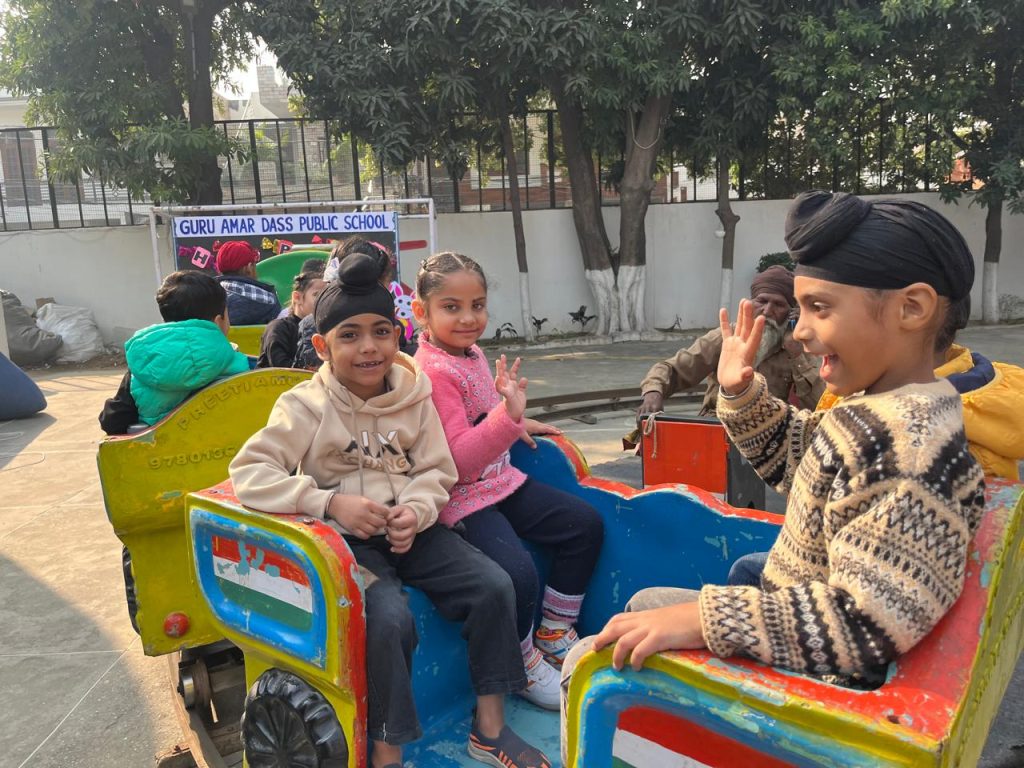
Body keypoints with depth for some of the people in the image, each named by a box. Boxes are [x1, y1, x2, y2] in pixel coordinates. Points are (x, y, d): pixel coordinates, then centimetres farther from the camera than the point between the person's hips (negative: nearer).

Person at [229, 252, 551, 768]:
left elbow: (436, 473, 4)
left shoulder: (414, 395, 1)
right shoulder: (307, 406, -10)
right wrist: (331, 503, -27)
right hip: (345, 538, -4)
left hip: (410, 528, 4)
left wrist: (415, 512, -18)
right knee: (388, 619, -30)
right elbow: (248, 473, -18)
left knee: (493, 586, -12)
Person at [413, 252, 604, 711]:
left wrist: (516, 422, 18)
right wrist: (508, 413, -38)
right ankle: (524, 662, 4)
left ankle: (554, 631, 22)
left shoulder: (473, 353, 7)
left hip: (500, 482, 10)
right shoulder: (432, 373, -22)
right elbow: (458, 461, -29)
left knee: (585, 523, 8)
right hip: (462, 498, -9)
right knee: (518, 574, -28)